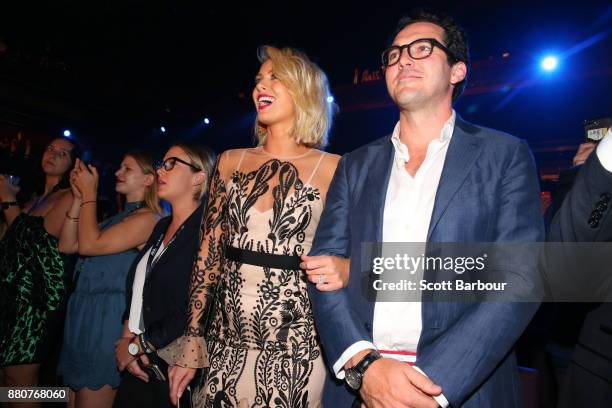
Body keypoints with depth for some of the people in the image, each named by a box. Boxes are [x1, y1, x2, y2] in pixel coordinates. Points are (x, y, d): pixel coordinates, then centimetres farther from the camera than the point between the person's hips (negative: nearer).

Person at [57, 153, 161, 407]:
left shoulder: (147, 217, -13)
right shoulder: (119, 217, 16)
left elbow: (89, 245, -20)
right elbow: (67, 245, 12)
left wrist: (89, 195, -11)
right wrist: (79, 198, 5)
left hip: (108, 316, -9)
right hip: (84, 313, 9)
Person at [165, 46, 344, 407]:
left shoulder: (333, 169, -4)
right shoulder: (231, 162, 5)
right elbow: (209, 255, 6)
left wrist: (342, 271, -21)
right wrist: (191, 342, 5)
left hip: (293, 345, -3)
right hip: (225, 341, 3)